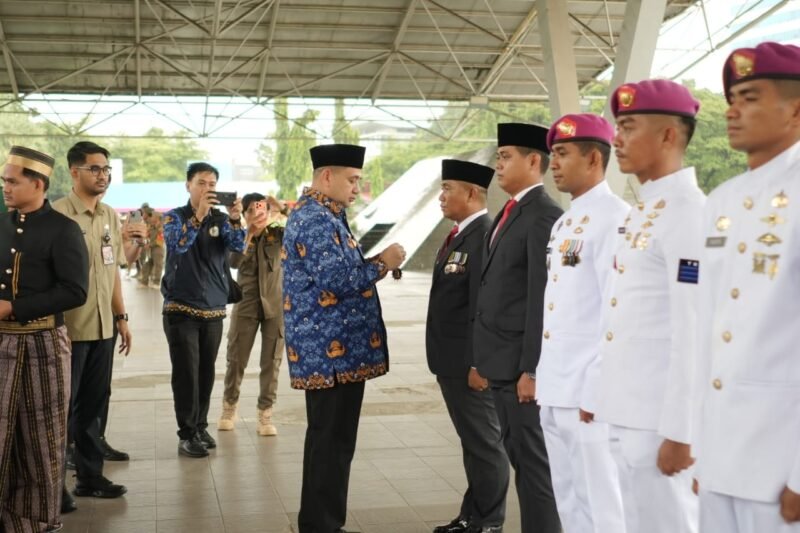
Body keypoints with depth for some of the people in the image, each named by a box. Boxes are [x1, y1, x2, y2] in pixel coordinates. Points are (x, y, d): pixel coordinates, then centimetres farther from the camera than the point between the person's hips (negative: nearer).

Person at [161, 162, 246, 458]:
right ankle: (187, 435, 0)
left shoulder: (221, 219, 6)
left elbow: (238, 247, -11)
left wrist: (235, 220, -31)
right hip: (181, 309, -3)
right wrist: (199, 215, -38)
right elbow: (178, 244, -23)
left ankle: (201, 427, 21)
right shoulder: (175, 217, -2)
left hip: (214, 310, 3)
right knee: (186, 373, -4)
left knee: (206, 373, 9)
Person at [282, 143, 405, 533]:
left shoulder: (320, 214, 18)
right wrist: (382, 264, -13)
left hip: (327, 349, 11)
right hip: (334, 350, -11)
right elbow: (335, 280, -26)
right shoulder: (316, 219, -16)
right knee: (332, 442, -3)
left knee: (328, 440, 17)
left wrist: (373, 264, 7)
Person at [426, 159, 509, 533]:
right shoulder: (460, 235, 14)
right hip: (452, 361, 10)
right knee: (472, 442, 18)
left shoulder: (484, 235, -17)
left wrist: (478, 363, -22)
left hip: (469, 363, -10)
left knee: (485, 443, 2)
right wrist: (445, 360, 17)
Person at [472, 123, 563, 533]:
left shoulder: (544, 216, -14)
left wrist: (531, 368, -20)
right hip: (501, 360, 9)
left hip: (521, 362, -9)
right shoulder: (508, 214, 15)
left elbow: (543, 298, -19)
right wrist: (483, 356, 15)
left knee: (535, 461, 0)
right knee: (518, 457, 15)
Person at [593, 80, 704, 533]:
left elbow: (693, 332, -19)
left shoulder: (687, 212, -15)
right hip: (627, 414, 9)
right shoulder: (643, 211, 14)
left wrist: (679, 432, -19)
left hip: (659, 419, -9)